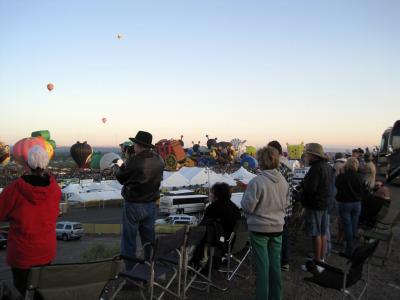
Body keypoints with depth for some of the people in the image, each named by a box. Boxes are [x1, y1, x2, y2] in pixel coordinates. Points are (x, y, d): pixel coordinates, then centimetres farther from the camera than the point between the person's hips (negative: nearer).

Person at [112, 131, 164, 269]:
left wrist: (116, 166, 16)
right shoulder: (159, 160, -2)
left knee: (129, 240, 8)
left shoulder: (133, 161, -20)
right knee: (149, 238, 18)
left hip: (133, 205, -6)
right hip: (151, 205, 6)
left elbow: (121, 177, -8)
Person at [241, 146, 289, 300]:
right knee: (275, 263, 15)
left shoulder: (256, 182, -21)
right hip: (277, 227, 5)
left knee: (262, 265, 6)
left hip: (259, 228, -5)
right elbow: (286, 204, 9)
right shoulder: (283, 181, -2)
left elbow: (248, 207, -15)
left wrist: (245, 195, 2)